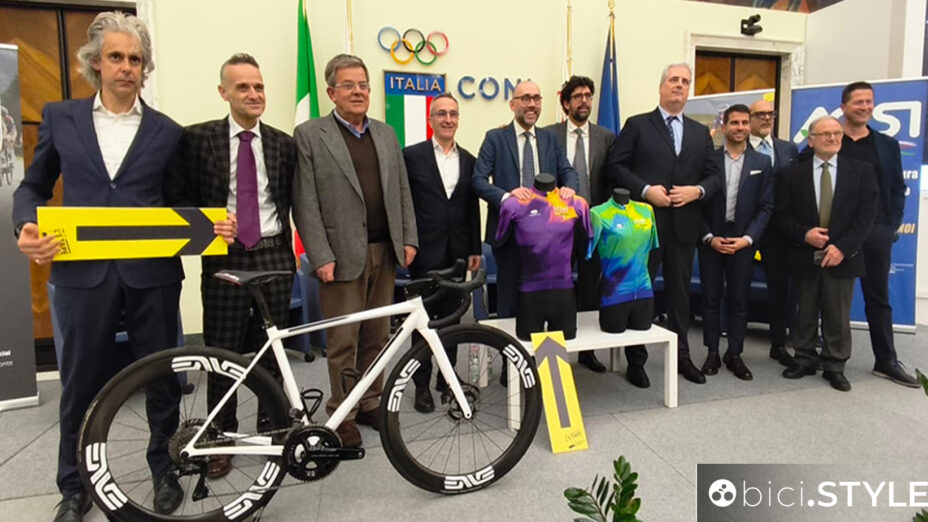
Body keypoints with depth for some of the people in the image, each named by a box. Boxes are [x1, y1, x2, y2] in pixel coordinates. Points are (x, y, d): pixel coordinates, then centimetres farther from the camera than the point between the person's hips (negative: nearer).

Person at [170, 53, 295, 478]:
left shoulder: (283, 144, 7)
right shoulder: (198, 138, 1)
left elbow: (292, 203, 8)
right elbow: (184, 198, 1)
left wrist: (287, 253, 2)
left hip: (273, 256, 2)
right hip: (224, 257, -1)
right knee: (223, 353, 6)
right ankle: (222, 439, 22)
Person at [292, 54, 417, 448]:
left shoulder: (386, 134, 15)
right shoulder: (309, 135, -1)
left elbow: (402, 192, 15)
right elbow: (305, 203, -7)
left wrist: (408, 239, 6)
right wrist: (321, 257, -13)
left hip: (384, 252, 5)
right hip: (343, 255, -4)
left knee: (376, 336, 12)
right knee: (343, 341, 2)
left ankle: (371, 405, 27)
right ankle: (342, 417, 17)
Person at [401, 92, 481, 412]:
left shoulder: (468, 160, 10)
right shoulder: (412, 155, -1)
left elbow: (472, 209, 10)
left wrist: (475, 250, 7)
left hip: (457, 252, 4)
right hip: (425, 251, -3)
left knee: (451, 318, 11)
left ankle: (447, 380, 24)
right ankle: (422, 385, 16)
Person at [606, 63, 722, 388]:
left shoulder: (700, 133, 15)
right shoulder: (637, 125, 3)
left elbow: (714, 176, 12)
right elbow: (616, 166, -5)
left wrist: (697, 190, -9)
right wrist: (645, 190, -16)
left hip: (684, 225, 4)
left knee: (680, 292, 12)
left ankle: (681, 356, 26)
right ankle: (636, 361, 16)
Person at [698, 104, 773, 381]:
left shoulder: (762, 163, 6)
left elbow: (766, 207, 2)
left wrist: (747, 238, -9)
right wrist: (710, 237, -9)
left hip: (742, 241, 1)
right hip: (711, 240, -1)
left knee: (739, 300, 6)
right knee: (711, 298, 5)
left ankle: (735, 354, 17)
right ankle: (712, 353, 15)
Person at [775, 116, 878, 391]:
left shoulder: (861, 171, 4)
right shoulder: (794, 174, 4)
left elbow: (867, 214, -3)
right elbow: (781, 215, 2)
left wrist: (843, 247, -14)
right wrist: (804, 235, -15)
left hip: (842, 256, 0)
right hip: (806, 257, 1)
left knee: (838, 316, 7)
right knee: (805, 314, 11)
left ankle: (835, 366, 20)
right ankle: (804, 360, 24)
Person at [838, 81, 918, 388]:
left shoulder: (887, 145, 11)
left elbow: (897, 188, 11)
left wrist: (892, 226, 1)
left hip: (876, 233, 3)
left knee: (879, 298, 9)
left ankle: (886, 361, 18)